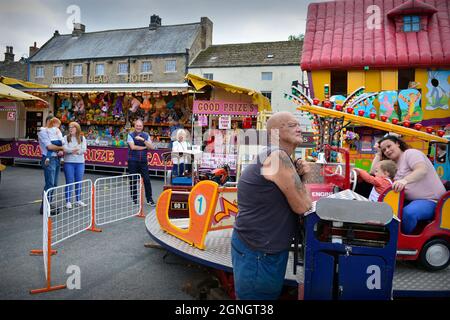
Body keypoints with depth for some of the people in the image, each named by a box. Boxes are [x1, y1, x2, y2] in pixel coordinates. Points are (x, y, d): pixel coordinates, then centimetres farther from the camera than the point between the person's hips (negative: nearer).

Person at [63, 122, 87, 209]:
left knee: (79, 182, 9)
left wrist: (73, 151, -16)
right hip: (68, 163, -2)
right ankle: (68, 201, 8)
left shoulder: (82, 138, 5)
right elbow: (65, 149, -11)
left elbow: (84, 149, -7)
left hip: (80, 163, 2)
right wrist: (74, 150, -25)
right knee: (69, 182, 1)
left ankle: (78, 200, 21)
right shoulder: (66, 138, 3)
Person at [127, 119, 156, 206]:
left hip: (143, 161, 2)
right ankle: (134, 199, 18)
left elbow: (150, 147, -5)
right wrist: (144, 147, -7)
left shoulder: (146, 135, 8)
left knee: (147, 179, 0)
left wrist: (142, 139, -16)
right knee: (133, 180, 4)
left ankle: (149, 199, 11)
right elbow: (133, 147, -13)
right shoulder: (130, 135, 0)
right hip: (133, 161, -2)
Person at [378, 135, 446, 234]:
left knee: (408, 212, -36)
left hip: (430, 200, -8)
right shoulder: (394, 164, 16)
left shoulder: (410, 153, -7)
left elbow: (422, 170, -25)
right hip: (410, 200, 8)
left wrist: (404, 180, -42)